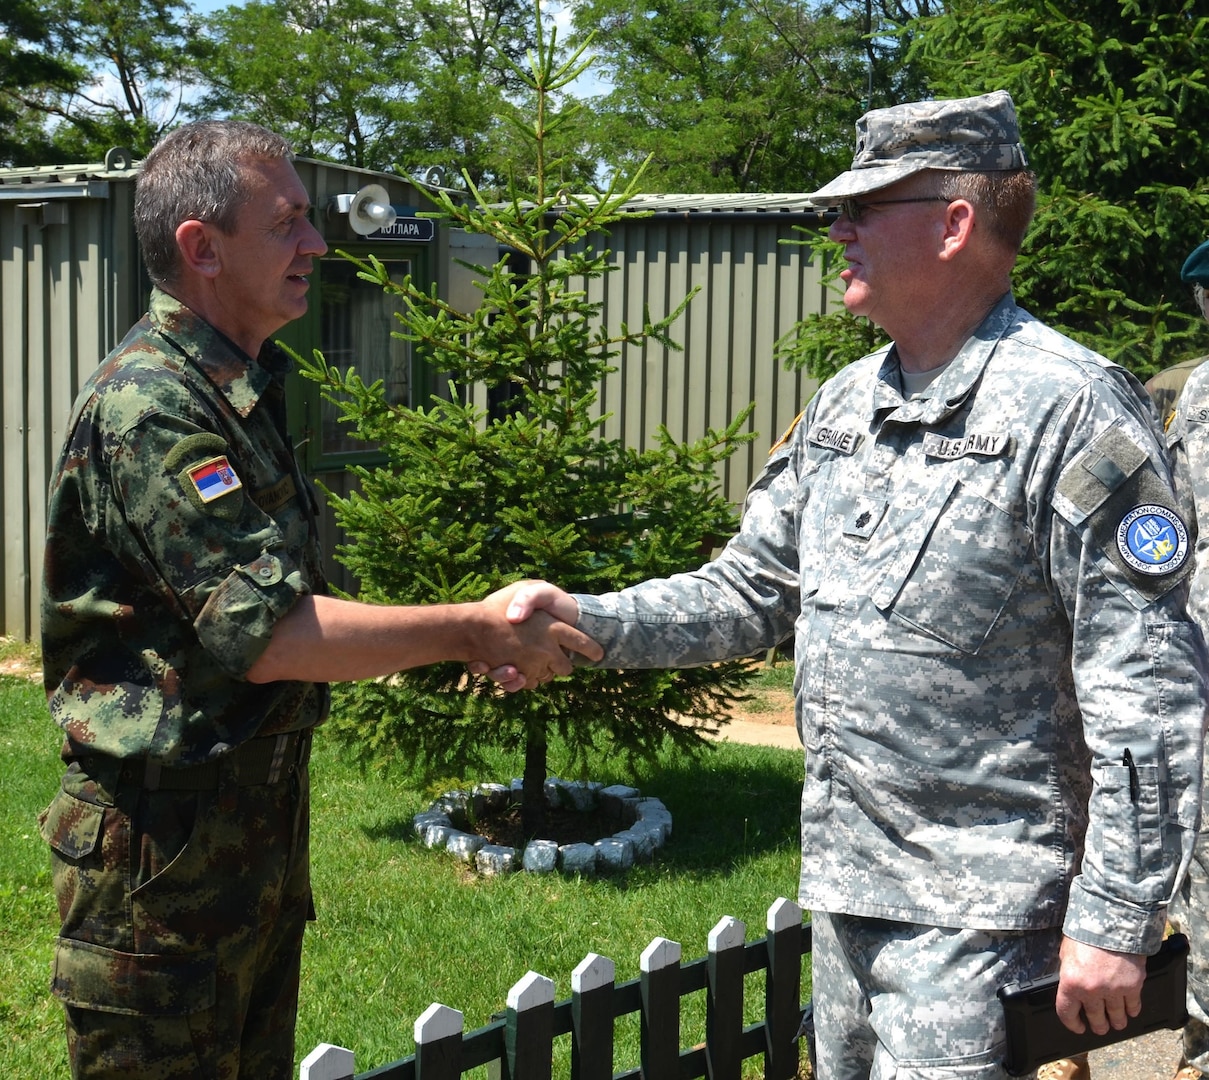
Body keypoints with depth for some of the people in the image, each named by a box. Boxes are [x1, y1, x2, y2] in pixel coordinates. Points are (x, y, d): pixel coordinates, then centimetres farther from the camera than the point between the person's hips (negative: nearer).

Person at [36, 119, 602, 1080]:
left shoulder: (240, 389, 12)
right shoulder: (149, 405, -20)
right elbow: (265, 635, -25)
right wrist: (473, 631, -19)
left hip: (260, 815, 10)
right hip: (164, 840, -9)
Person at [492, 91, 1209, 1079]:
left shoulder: (1068, 408, -15)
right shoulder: (844, 404, 9)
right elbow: (753, 590, 13)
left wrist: (1116, 921, -18)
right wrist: (586, 620, -2)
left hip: (975, 911, -7)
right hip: (841, 882, 8)